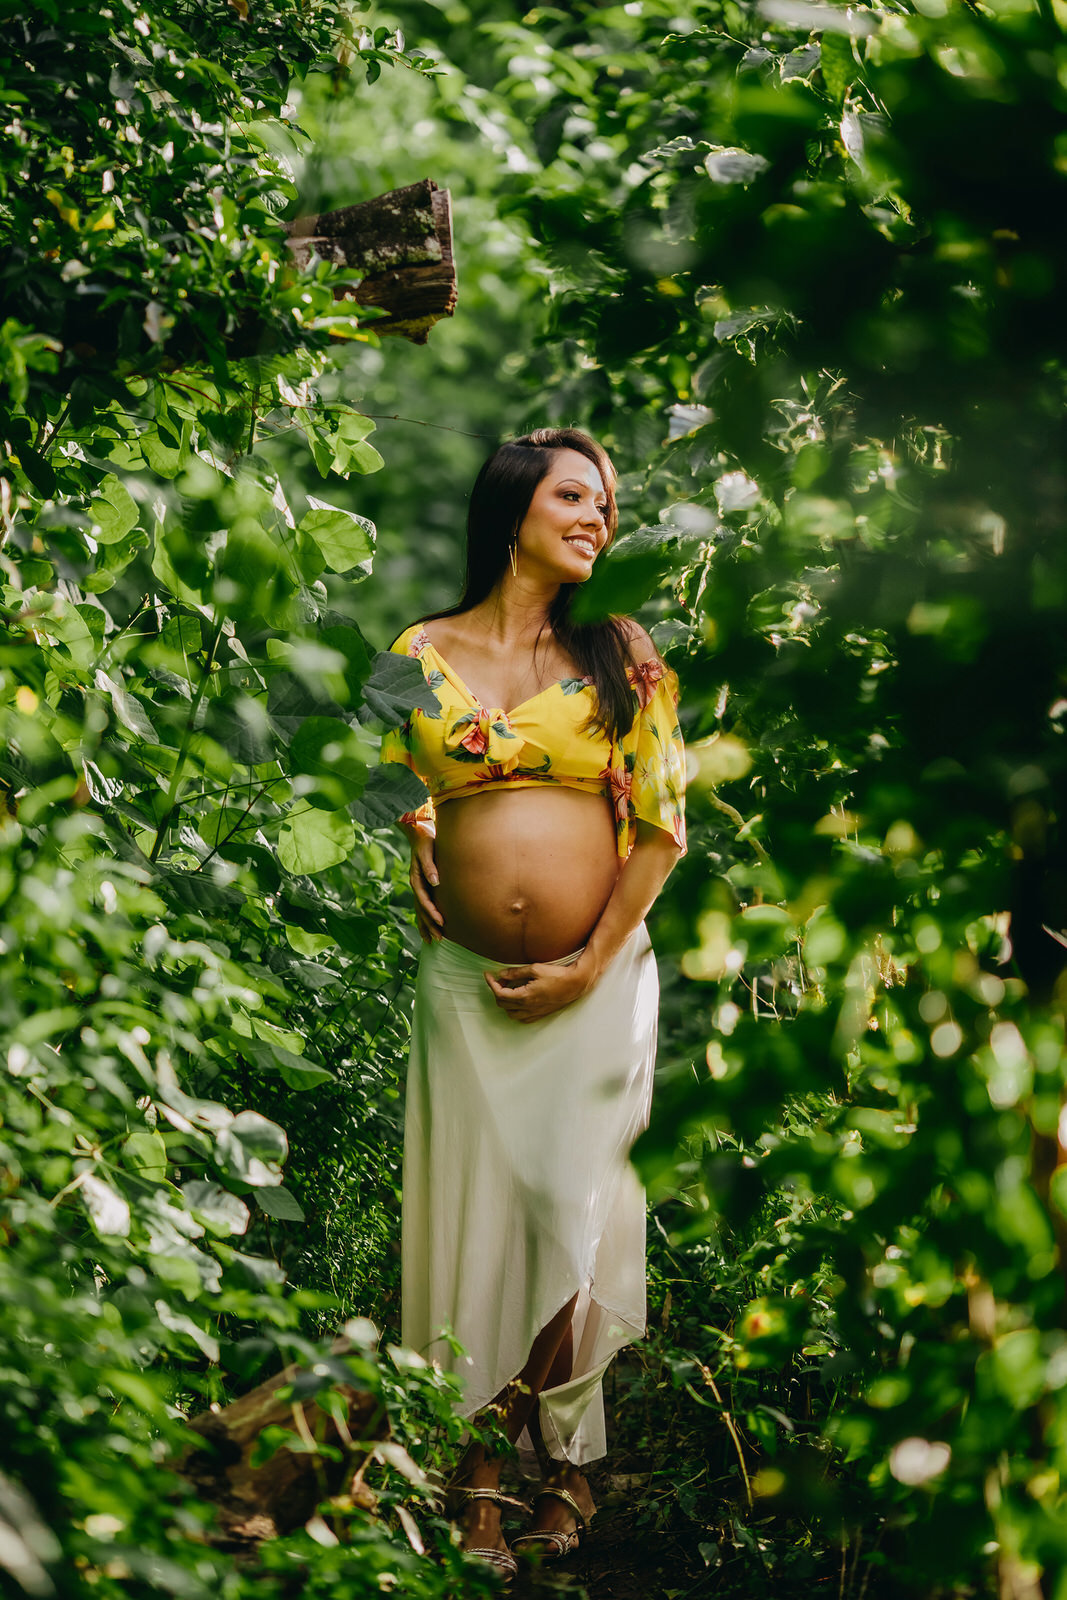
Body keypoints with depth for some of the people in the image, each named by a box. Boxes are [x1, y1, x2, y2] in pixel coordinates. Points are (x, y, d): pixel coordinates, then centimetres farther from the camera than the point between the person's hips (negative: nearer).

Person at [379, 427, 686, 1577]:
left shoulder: (622, 654, 2)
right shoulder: (421, 653, 3)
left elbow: (662, 825, -1)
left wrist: (592, 965, -7)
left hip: (595, 983, 0)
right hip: (464, 984, 0)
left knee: (574, 1209, 4)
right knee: (475, 1211, 2)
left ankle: (562, 1449, 21)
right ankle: (481, 1469, 13)